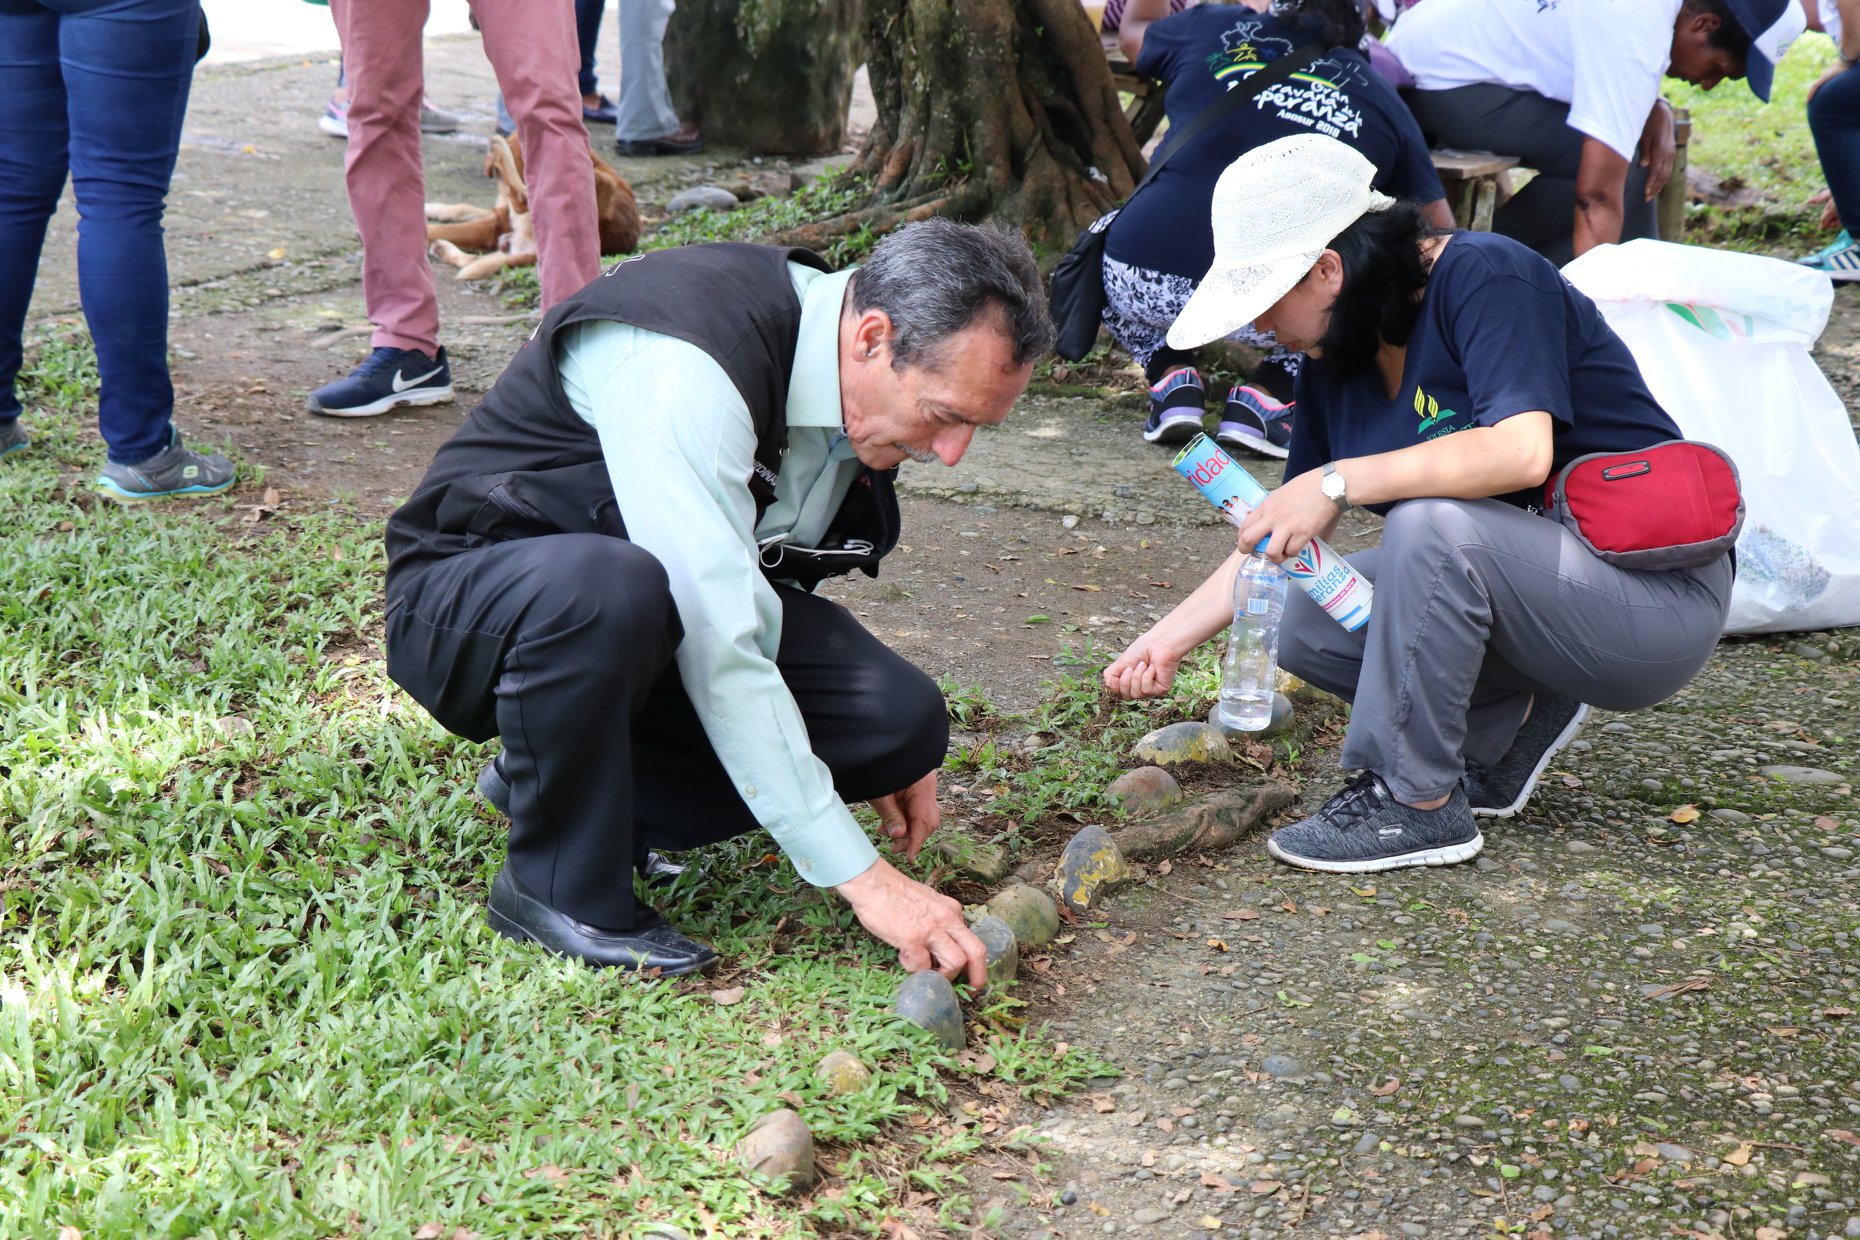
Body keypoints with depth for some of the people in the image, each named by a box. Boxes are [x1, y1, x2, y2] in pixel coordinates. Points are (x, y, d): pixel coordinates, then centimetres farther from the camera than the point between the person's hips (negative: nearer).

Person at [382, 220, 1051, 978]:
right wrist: (861, 877, -35)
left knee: (904, 721, -13)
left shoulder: (860, 376, -5)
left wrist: (891, 749, 6)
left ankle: (550, 780, 1)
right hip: (465, 606, -7)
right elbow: (719, 649, -36)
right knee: (611, 586, -42)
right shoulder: (684, 367, -32)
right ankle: (559, 885, -17)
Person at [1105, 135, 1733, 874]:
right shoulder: (1336, 363, 6)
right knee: (1302, 625, -3)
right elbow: (1285, 538, 13)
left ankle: (1418, 804, -17)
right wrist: (1170, 639, 8)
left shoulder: (1485, 277, -18)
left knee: (1430, 523, -32)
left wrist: (1339, 482, -31)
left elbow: (1522, 452, -34)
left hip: (1659, 599, -8)